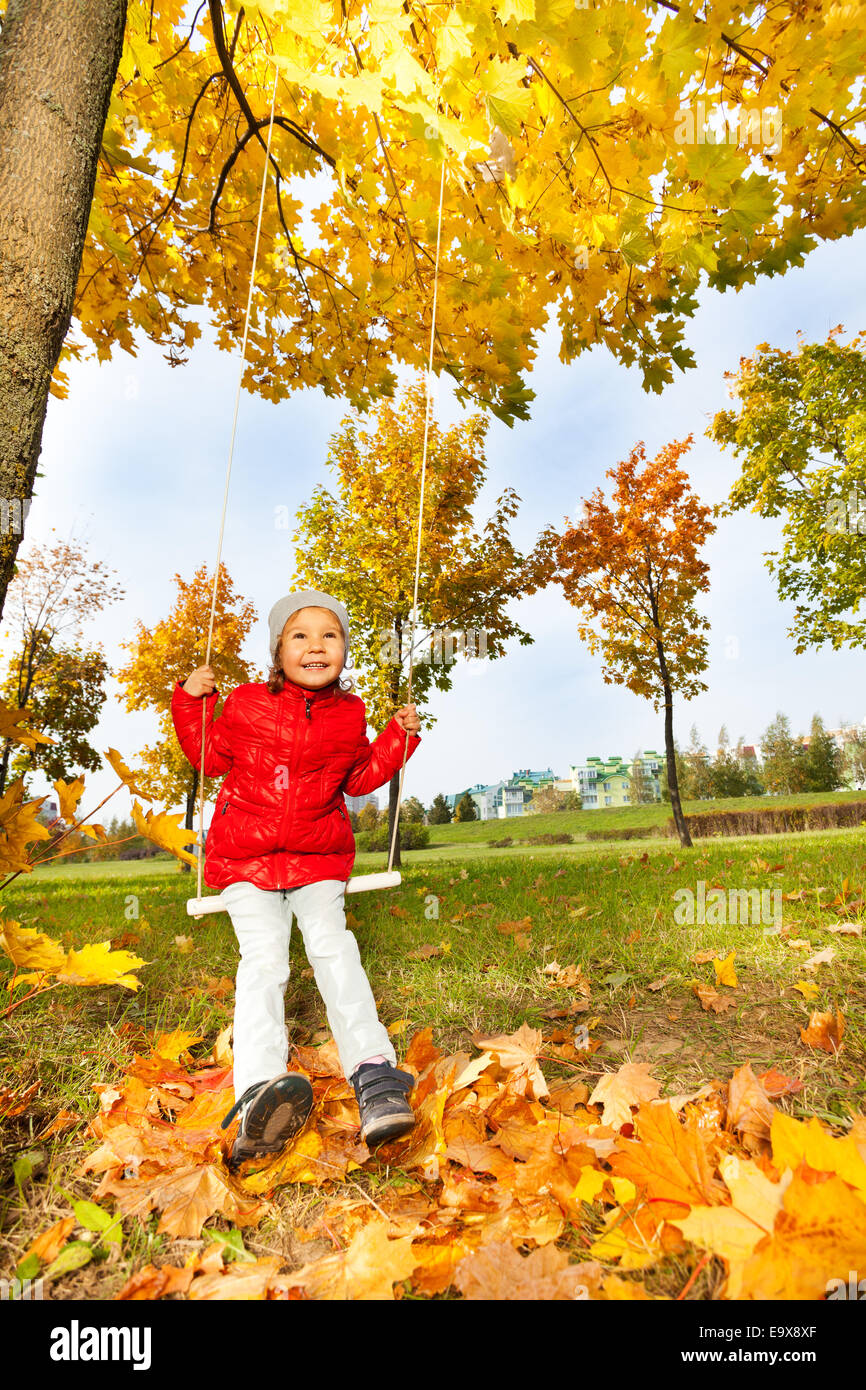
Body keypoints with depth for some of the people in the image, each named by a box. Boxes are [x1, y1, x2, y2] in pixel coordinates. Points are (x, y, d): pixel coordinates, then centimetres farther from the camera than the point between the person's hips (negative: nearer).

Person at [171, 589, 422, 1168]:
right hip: (245, 859, -1)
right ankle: (257, 1094, -29)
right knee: (263, 959, -17)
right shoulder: (247, 704, -1)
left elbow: (359, 777, 14)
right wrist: (192, 701, -1)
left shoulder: (349, 714, 4)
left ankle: (375, 1077, -20)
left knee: (333, 947, -17)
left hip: (320, 860, 1)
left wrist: (400, 737, 4)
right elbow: (210, 755, 11)